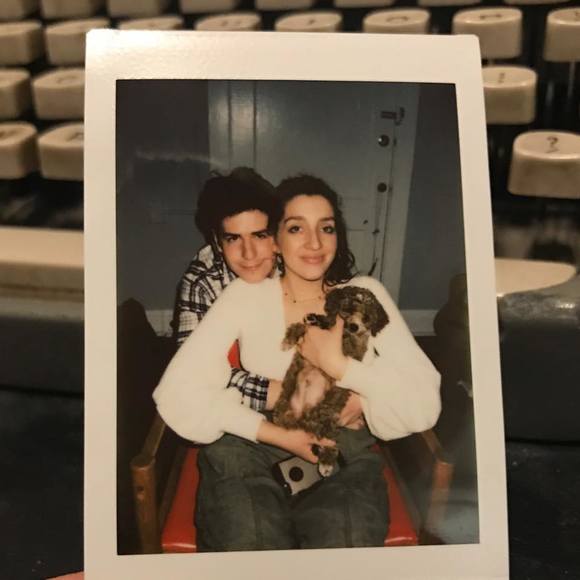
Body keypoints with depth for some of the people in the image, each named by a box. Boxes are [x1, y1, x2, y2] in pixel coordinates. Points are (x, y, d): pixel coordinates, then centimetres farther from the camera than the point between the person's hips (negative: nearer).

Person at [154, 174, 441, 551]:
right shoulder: (246, 296, -1)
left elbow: (424, 405, -7)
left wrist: (338, 366, -16)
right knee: (252, 541, -28)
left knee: (345, 540, -28)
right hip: (251, 449, 0)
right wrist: (277, 434, -14)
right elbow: (178, 393, -11)